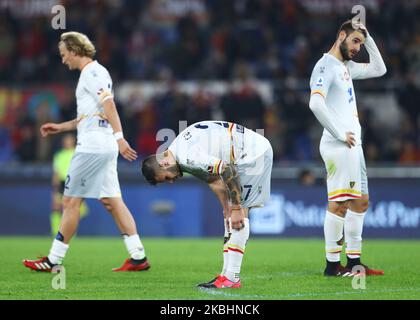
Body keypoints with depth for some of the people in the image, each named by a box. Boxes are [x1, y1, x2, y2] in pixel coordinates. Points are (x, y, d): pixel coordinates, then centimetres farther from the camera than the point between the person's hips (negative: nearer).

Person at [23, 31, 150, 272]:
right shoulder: (95, 72, 22)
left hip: (92, 148, -10)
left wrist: (119, 137, -28)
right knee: (111, 200, 6)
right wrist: (60, 127, 30)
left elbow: (109, 106, -20)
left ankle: (54, 261, 1)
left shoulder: (92, 72, -8)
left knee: (71, 201, -4)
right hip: (106, 148, 10)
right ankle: (138, 257, 1)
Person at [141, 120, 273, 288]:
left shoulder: (188, 157, -24)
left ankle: (231, 278, -12)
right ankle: (227, 273, 12)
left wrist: (236, 209, -21)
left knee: (239, 215, -11)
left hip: (254, 153, -10)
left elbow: (228, 172, -27)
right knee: (231, 215, 11)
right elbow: (214, 180, 15)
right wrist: (227, 209, 10)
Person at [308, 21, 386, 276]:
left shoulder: (346, 67, 17)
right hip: (339, 146, -10)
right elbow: (316, 103, -23)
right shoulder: (326, 66, -11)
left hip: (353, 144, 10)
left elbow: (378, 69, 28)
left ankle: (354, 262, 15)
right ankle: (332, 264, -6)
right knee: (339, 203, -9)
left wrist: (368, 38, 17)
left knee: (361, 202, 11)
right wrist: (340, 134, -20)